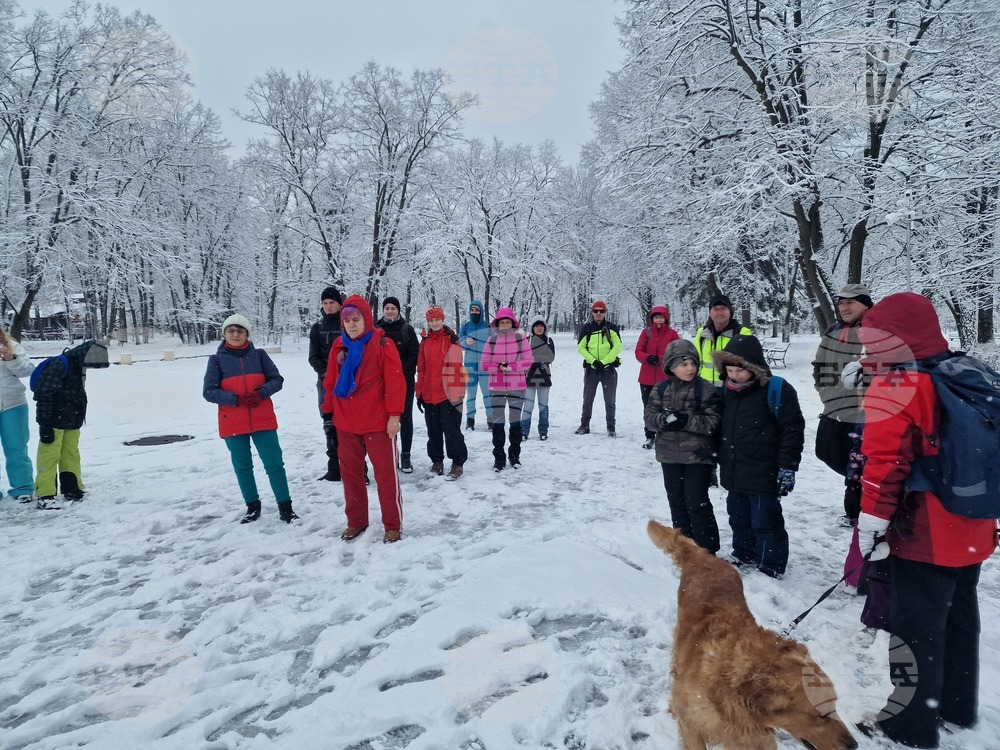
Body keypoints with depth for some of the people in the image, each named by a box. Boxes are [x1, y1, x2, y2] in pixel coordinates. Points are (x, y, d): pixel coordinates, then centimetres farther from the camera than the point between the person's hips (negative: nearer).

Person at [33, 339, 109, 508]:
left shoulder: (78, 368, 12)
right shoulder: (60, 365, -17)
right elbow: (44, 395, -20)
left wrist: (78, 420, 24)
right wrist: (45, 424, -20)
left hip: (71, 423, 9)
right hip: (54, 423, -9)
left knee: (71, 455, 14)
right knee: (49, 456, -3)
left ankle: (73, 489, 22)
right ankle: (45, 494, 2)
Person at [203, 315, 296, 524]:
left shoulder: (259, 355, 2)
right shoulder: (217, 359, 0)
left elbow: (277, 380, 2)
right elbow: (209, 392, -4)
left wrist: (261, 394, -17)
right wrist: (236, 399, -18)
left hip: (263, 420, 0)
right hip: (233, 424, 1)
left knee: (274, 463, -1)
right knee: (242, 466, 10)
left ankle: (285, 506, 10)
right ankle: (252, 506, 26)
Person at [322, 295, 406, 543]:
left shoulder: (381, 343, -9)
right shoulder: (339, 346, 7)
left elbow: (395, 381, -12)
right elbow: (331, 381, 13)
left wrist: (394, 415, -14)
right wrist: (329, 408, 9)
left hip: (377, 422, -5)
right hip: (346, 423, 6)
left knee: (386, 473, 4)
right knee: (350, 472, 15)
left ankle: (393, 524, 17)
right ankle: (356, 520, 31)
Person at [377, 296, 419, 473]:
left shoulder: (407, 329, 1)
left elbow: (415, 354, -3)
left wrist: (403, 374, -11)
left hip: (405, 380, -1)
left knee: (405, 417, 3)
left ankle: (405, 456, 10)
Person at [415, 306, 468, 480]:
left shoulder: (451, 341, -5)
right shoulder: (425, 342, 11)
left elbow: (455, 369, -10)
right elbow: (421, 369, 12)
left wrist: (455, 394, -14)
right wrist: (419, 394, 9)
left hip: (447, 394, -5)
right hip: (429, 395, 5)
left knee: (451, 429, -1)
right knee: (433, 431, 13)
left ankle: (457, 463, 8)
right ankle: (437, 461, 26)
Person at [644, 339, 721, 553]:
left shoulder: (706, 390, -8)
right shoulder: (661, 389, 1)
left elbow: (714, 422, -13)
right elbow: (649, 416, -2)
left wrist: (687, 421, -24)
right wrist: (664, 420, -23)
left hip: (698, 455, -4)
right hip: (669, 455, 4)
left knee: (697, 503, -2)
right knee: (677, 502, 14)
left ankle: (706, 550, 12)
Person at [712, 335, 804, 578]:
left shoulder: (776, 390, -14)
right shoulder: (727, 390, 6)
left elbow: (793, 430, -13)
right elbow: (720, 429, 17)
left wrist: (787, 467, -14)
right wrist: (715, 461, 19)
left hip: (763, 475, -7)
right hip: (733, 473, 7)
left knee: (765, 522, 3)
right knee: (739, 519, 20)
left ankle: (771, 567, 20)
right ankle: (743, 556, 38)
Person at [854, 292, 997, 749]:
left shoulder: (895, 387, -20)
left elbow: (885, 462, -23)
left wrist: (871, 522, -15)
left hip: (925, 537, -9)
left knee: (915, 627, 4)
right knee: (958, 618, 22)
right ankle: (957, 704, 38)